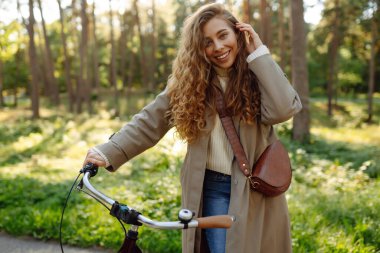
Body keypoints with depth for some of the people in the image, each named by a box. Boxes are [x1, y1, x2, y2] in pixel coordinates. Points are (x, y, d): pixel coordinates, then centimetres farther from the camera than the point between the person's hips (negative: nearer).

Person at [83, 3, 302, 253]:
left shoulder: (258, 73, -2)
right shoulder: (190, 79, 1)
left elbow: (283, 110, -22)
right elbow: (150, 121, -5)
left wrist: (259, 54, -15)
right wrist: (109, 152, -18)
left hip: (254, 189, 0)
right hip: (211, 188, 0)